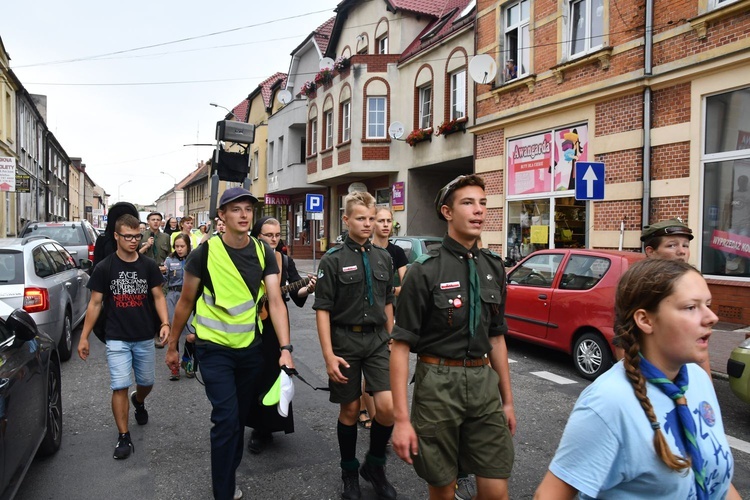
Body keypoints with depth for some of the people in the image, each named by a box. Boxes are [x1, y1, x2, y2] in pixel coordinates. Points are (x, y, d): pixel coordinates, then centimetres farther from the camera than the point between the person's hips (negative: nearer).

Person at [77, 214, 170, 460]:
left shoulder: (148, 266, -1)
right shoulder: (104, 268, -4)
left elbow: (158, 296, 0)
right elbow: (95, 303, 0)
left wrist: (165, 323, -15)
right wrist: (84, 337, -1)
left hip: (145, 337, 2)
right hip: (117, 339, -2)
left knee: (146, 383, 15)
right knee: (120, 387, -6)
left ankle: (138, 401, 49)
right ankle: (123, 437, 7)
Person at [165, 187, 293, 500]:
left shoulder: (263, 252, -5)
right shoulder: (205, 252, -14)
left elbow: (276, 301, -12)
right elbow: (186, 301, -2)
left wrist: (285, 348, -22)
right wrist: (173, 345, 4)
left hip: (250, 347, 4)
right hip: (214, 348, -3)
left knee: (240, 417, 17)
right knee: (226, 418, -8)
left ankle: (229, 475, 40)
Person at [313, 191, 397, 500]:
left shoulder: (383, 258, 7)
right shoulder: (333, 260, -6)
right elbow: (322, 310, -8)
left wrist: (391, 341, 14)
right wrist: (329, 355, -14)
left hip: (378, 340, 3)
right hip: (345, 340, -3)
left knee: (388, 406, -7)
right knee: (350, 409, 9)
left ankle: (374, 465, 19)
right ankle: (349, 471, 31)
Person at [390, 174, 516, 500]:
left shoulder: (493, 267, 7)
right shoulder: (426, 271, -10)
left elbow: (496, 337, 14)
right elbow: (401, 345, -12)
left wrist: (507, 399, 15)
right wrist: (401, 419, -15)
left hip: (484, 384, 4)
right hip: (439, 383, -4)